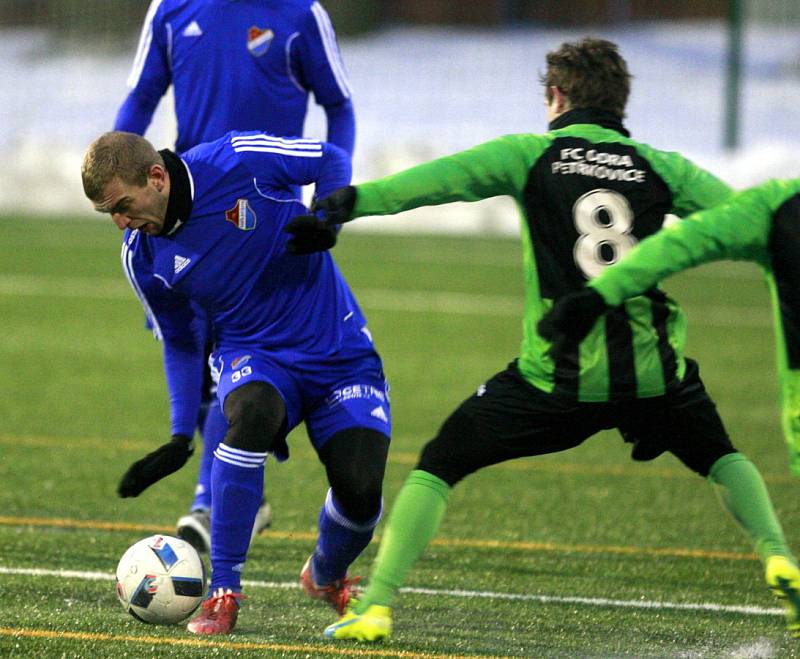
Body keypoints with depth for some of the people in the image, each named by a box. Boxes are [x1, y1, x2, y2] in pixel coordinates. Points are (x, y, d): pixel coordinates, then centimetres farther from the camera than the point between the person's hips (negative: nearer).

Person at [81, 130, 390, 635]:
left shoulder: (240, 161, -19)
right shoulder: (143, 257, -6)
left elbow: (332, 160, -3)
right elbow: (179, 343, 8)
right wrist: (181, 436, 2)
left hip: (340, 352, -1)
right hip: (253, 354, 1)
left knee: (361, 491, -17)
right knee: (251, 414, -36)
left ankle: (326, 576, 22)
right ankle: (223, 592, -27)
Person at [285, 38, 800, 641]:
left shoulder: (531, 155, 3)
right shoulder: (663, 168, 9)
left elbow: (438, 179, -9)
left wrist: (349, 203, -13)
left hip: (557, 377, -2)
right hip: (653, 375, 2)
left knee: (438, 466, 12)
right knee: (720, 457, 30)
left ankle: (378, 603, -1)